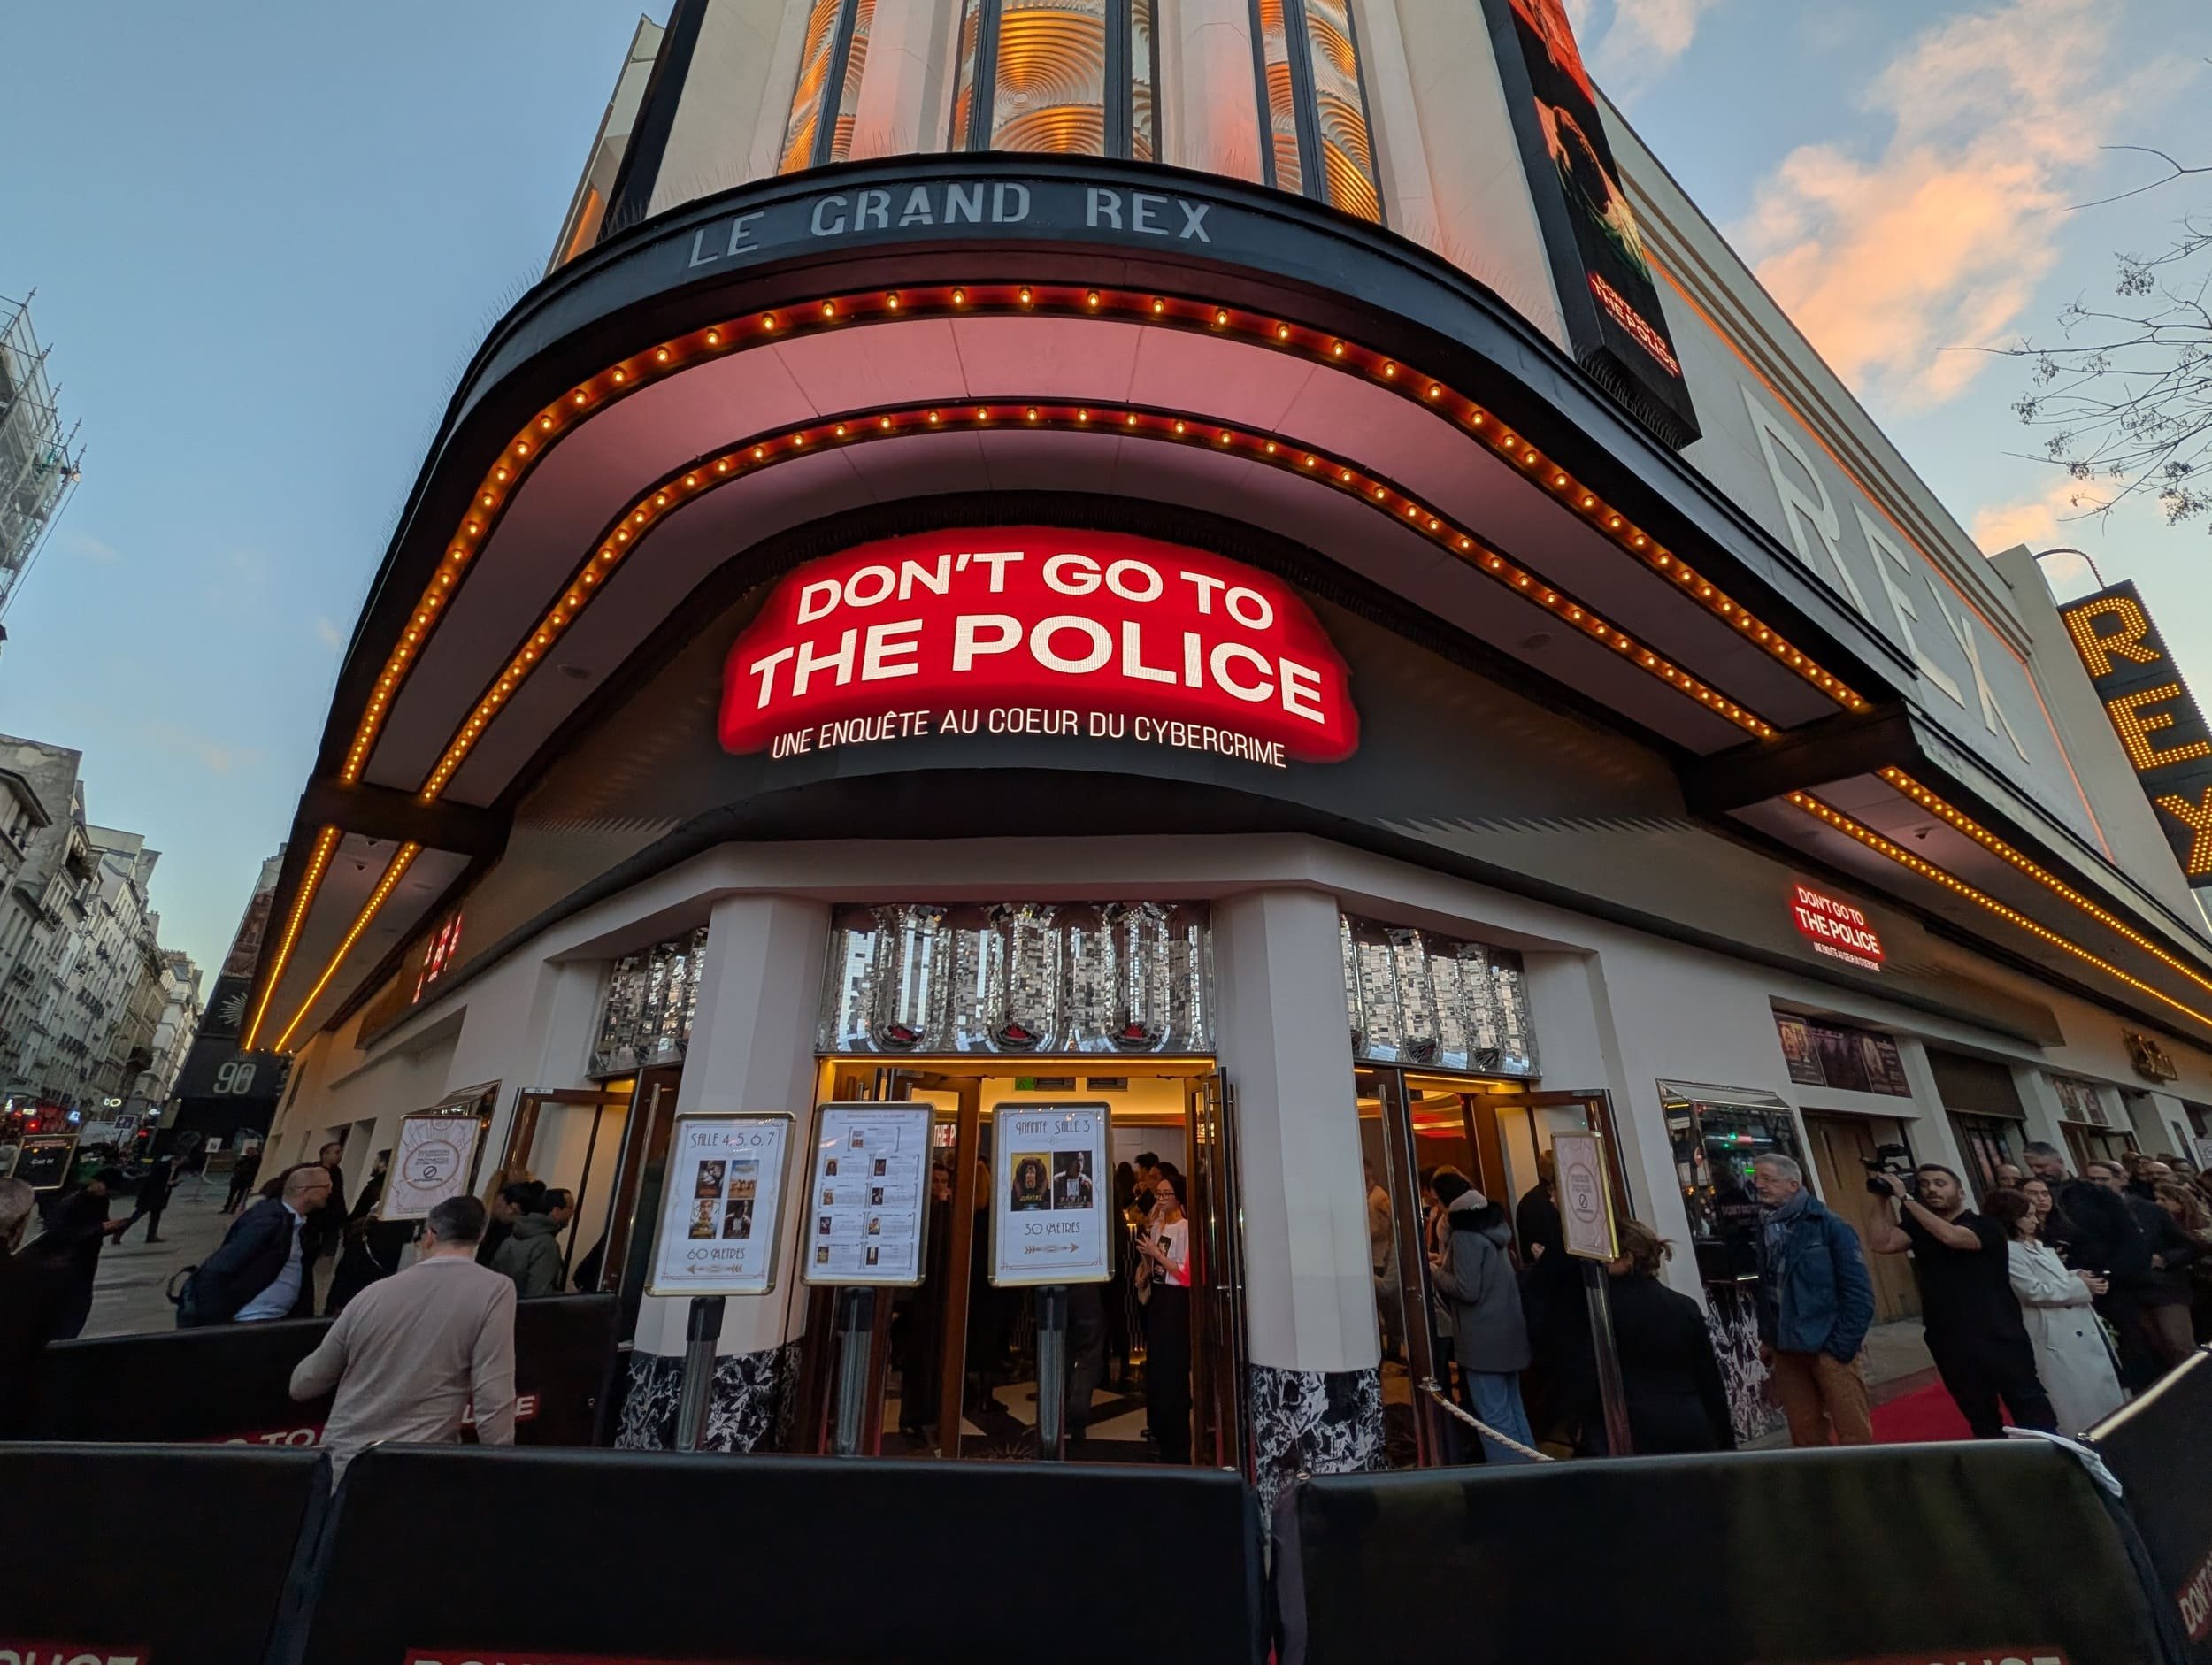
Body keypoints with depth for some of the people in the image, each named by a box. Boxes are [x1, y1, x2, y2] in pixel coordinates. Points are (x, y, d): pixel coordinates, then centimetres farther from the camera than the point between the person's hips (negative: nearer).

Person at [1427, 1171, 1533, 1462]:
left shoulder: (1465, 1235, -20)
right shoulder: (1491, 1223, 8)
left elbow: (1467, 1289, -21)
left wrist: (1435, 1272, -8)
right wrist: (1446, 1260, 12)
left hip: (1483, 1337, -9)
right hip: (1505, 1332, 9)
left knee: (1493, 1415, 0)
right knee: (1513, 1410, 17)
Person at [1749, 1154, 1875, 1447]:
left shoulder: (1829, 1226, -9)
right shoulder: (1766, 1229, 6)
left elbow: (1858, 1290, -10)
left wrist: (1843, 1345, -13)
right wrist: (1766, 1337, 8)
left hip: (1829, 1348, -5)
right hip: (1787, 1350, 5)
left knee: (1854, 1433, 3)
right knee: (1805, 1434, 13)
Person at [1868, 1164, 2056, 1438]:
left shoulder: (1985, 1226, -5)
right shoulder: (1918, 1227, 7)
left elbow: (1951, 1237, -26)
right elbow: (1882, 1244, -9)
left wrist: (1906, 1198, -25)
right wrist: (1884, 1198, -10)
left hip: (1998, 1336, -4)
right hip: (1950, 1343, 4)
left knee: (2029, 1407, 2)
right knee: (1979, 1416, 15)